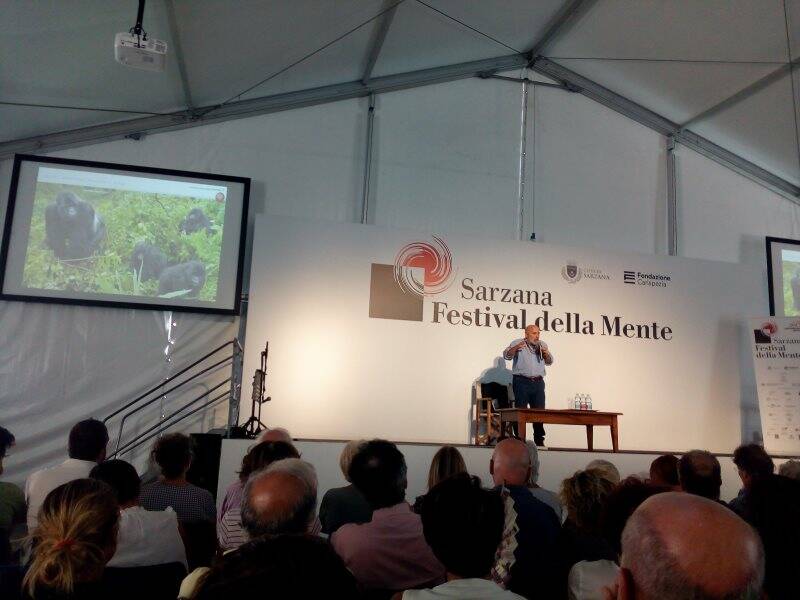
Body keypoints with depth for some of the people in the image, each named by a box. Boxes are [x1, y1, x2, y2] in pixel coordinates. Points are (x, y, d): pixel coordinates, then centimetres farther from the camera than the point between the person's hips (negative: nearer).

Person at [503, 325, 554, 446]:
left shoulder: (542, 345, 17)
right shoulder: (517, 343, 3)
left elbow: (549, 362, 17)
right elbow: (506, 355, -9)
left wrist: (545, 353, -5)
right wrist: (516, 348, -28)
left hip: (538, 382, 4)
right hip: (522, 382, -4)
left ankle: (539, 440, 14)